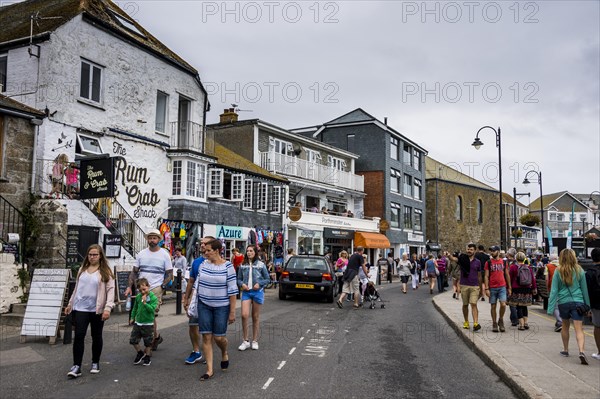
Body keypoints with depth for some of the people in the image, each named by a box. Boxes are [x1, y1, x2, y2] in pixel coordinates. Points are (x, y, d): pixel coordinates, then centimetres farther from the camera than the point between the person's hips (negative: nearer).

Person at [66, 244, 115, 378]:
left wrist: (108, 308, -19)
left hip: (97, 310, -3)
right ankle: (76, 366, -1)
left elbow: (110, 290, -10)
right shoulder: (82, 269, 9)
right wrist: (70, 304, 19)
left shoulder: (105, 272, -5)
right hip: (80, 308, 3)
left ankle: (95, 363, 26)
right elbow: (76, 288, 19)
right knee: (79, 336, -6)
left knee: (96, 337, 10)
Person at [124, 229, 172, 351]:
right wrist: (130, 286, 2)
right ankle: (156, 336, 24)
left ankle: (155, 337, 6)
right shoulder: (141, 254, 9)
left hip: (156, 289, -4)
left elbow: (169, 273, 2)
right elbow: (134, 271, 13)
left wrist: (162, 287, -10)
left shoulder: (164, 254, 0)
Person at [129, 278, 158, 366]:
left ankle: (148, 357, 25)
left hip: (148, 323, -5)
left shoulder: (153, 297, -14)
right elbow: (135, 308, 16)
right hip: (138, 322, 5)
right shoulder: (138, 296, 1)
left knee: (148, 342, 7)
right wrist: (132, 317, 17)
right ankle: (140, 353, 30)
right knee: (133, 339, 8)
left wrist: (145, 303, -30)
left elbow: (152, 309, -23)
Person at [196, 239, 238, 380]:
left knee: (219, 337, 0)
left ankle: (224, 354, 35)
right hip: (204, 305, 3)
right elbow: (197, 284, 12)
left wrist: (232, 312, -10)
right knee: (206, 336, 2)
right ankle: (209, 370, 12)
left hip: (221, 306, -3)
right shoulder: (203, 264, 2)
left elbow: (232, 290, -9)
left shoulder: (227, 266, -10)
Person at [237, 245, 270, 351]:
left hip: (257, 292, -1)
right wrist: (242, 284, -8)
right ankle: (245, 341, 0)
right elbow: (239, 279, 13)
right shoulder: (243, 265, 6)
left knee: (255, 317, 7)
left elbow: (267, 279, 5)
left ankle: (255, 341, 19)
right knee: (244, 315, -13)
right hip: (246, 292, 1)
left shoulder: (261, 265, 1)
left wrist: (259, 284, -11)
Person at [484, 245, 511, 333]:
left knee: (503, 305, -11)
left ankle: (501, 320, 13)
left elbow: (507, 275, 13)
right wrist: (486, 289, -8)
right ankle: (494, 324, 17)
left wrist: (509, 288, 12)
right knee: (493, 306, 5)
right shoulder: (488, 262, 0)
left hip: (502, 287, 1)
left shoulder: (503, 262, 7)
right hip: (492, 288, -1)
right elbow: (486, 276, -1)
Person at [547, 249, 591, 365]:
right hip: (577, 302, 0)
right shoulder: (579, 270, -1)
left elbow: (554, 291, -4)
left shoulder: (558, 272, -4)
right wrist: (587, 305, 15)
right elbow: (584, 289, 6)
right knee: (579, 329, -4)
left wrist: (551, 308, -1)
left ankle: (565, 350, 31)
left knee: (565, 326, 19)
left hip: (563, 302, 0)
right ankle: (581, 351, -23)